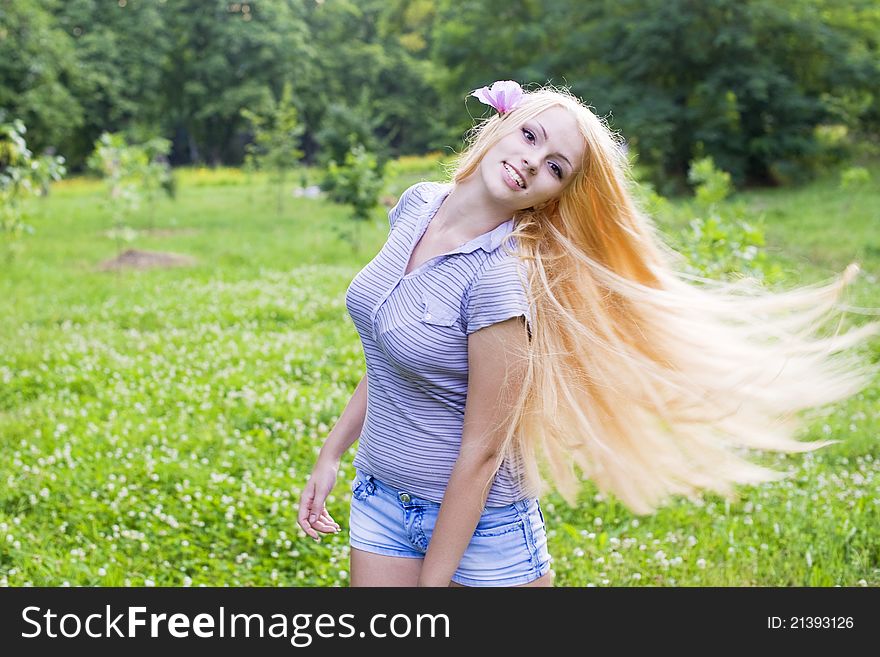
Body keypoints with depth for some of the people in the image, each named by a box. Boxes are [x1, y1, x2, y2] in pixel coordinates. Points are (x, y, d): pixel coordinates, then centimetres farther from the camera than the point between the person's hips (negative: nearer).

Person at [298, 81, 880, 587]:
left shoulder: (501, 279, -24)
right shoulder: (417, 206, -3)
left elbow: (482, 451, -20)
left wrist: (433, 581, -15)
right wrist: (332, 454, 12)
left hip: (477, 519, -6)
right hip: (379, 498, 6)